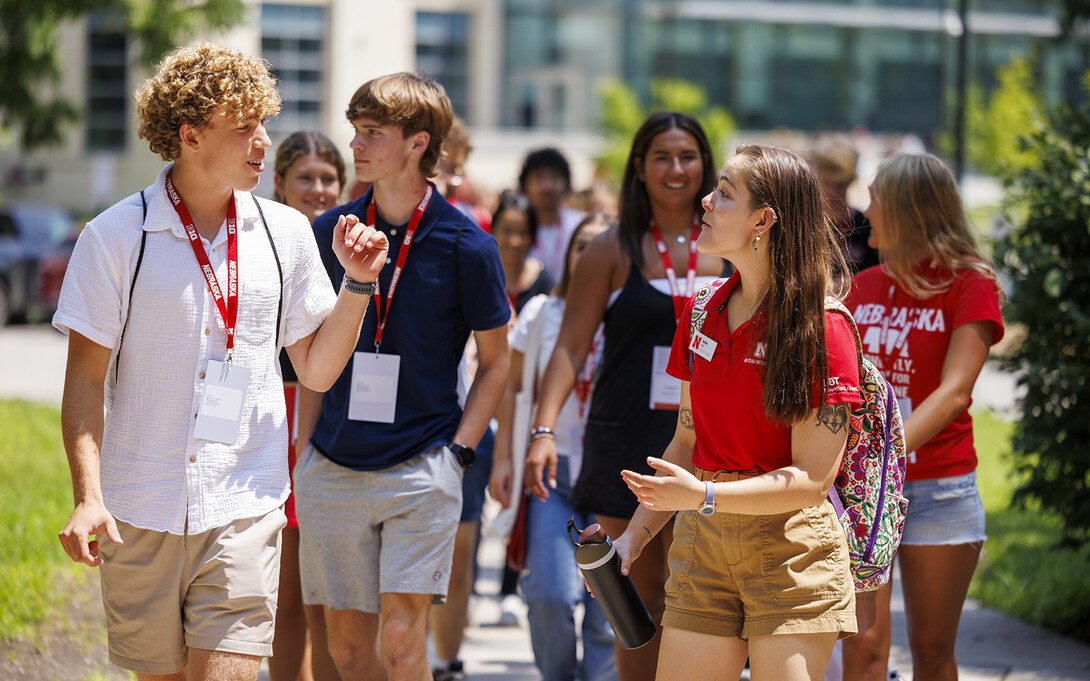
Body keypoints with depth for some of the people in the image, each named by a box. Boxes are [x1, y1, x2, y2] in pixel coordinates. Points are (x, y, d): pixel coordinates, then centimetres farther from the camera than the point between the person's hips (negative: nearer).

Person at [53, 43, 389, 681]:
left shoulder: (285, 233, 6)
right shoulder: (115, 238, -3)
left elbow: (318, 369, 13)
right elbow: (85, 380, -2)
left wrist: (357, 283, -1)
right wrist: (88, 497, -12)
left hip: (244, 508, 1)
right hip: (140, 509, -1)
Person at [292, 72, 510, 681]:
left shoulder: (466, 246, -5)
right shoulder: (329, 232, 5)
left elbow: (496, 362, 4)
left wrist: (457, 452, -5)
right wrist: (304, 442, 9)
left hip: (422, 468, -4)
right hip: (334, 466, 4)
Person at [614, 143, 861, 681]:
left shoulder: (822, 328, -11)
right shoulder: (702, 314, 10)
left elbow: (812, 478, -15)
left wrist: (704, 496, -24)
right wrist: (636, 534, 8)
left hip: (792, 554, -6)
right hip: (702, 545, 6)